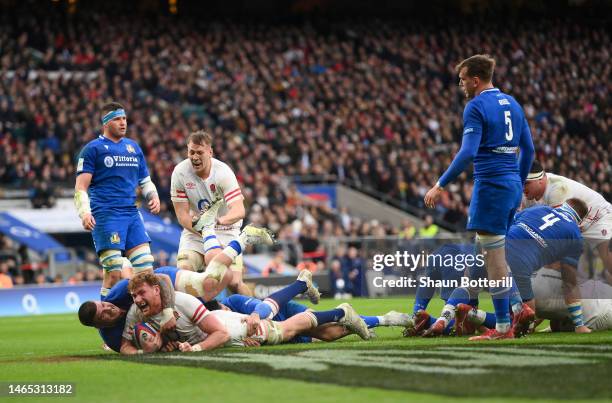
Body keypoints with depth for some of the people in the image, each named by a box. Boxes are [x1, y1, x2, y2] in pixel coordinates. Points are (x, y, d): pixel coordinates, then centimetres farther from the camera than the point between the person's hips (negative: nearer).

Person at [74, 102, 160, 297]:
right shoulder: (93, 148, 3)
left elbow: (145, 180, 29)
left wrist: (153, 196, 8)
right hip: (105, 215, -6)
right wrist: (84, 213, -18)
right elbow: (81, 186, -3)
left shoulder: (133, 147, 20)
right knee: (113, 273, -12)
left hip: (131, 213, 6)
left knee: (146, 269, -1)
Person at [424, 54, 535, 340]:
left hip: (491, 186, -8)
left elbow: (467, 152, -19)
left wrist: (440, 185, -15)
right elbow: (528, 149, 16)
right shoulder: (511, 104, 14)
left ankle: (503, 327, -4)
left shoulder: (476, 107, -10)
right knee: (495, 255, 18)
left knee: (494, 258, -5)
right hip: (512, 186, 9)